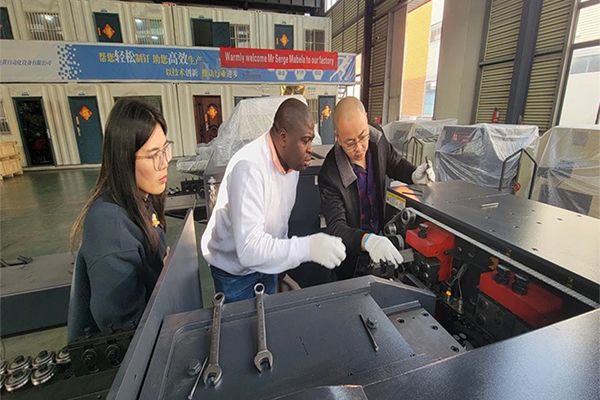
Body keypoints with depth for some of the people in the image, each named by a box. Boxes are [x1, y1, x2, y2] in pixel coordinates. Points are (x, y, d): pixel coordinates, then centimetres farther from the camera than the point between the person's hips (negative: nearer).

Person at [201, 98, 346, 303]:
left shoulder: (292, 159, -9)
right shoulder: (249, 167, -34)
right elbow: (250, 248, -39)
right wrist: (308, 247, -46)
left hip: (267, 259, 7)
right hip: (235, 269, -6)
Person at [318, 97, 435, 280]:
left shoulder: (377, 139, -9)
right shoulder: (330, 175, -27)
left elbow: (395, 163, 10)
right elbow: (336, 227, -29)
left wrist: (414, 175, -11)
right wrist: (367, 240, -47)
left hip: (381, 235, 4)